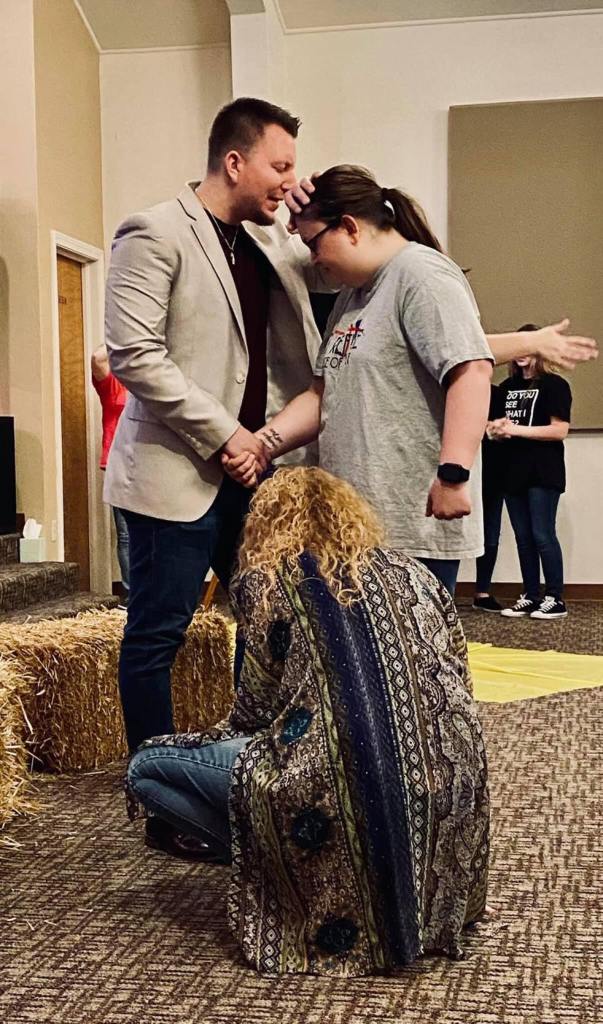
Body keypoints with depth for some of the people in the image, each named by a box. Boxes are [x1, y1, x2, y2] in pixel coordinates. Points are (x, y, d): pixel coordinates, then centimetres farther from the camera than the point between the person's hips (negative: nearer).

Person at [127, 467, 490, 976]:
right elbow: (457, 690, 17)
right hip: (449, 800, 6)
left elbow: (257, 710, 6)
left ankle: (272, 865, 4)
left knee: (147, 767, 13)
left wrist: (230, 732, 28)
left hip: (336, 796, -6)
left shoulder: (265, 582, 5)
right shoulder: (412, 573, 16)